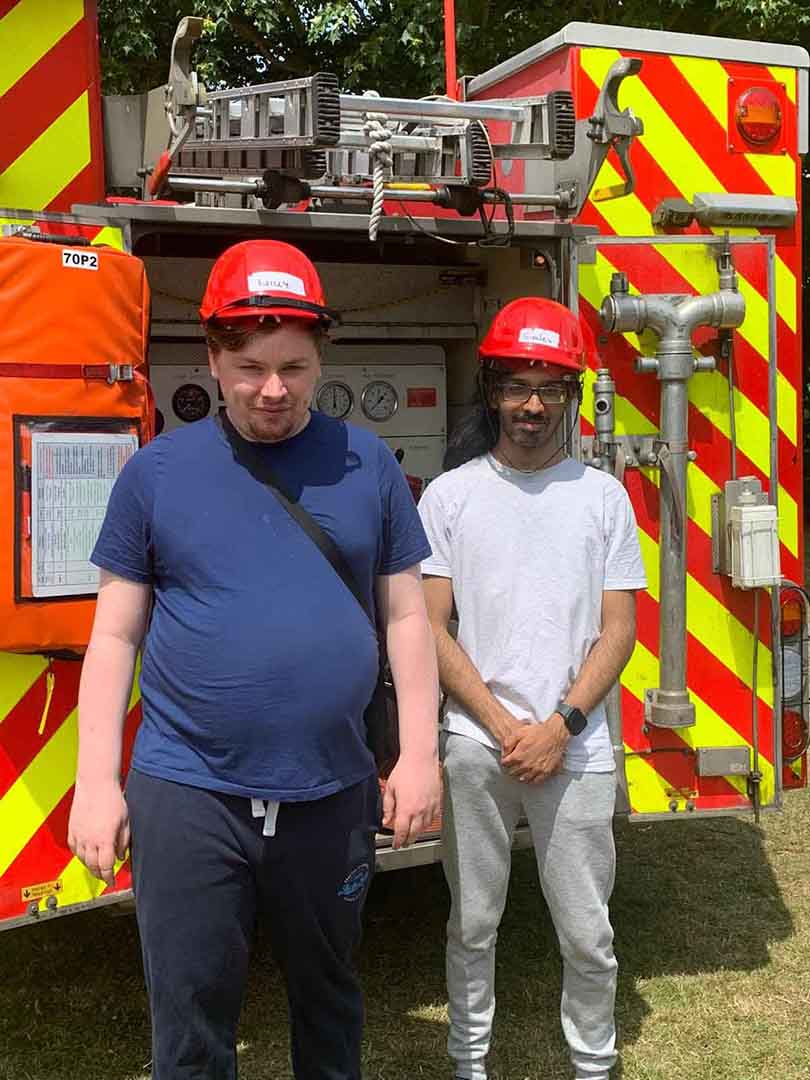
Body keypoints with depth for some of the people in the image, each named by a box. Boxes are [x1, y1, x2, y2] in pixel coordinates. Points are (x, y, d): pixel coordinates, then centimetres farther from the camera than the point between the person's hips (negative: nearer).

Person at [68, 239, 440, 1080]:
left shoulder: (367, 464, 1)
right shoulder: (156, 470, -2)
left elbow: (405, 617, 5)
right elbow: (116, 635, 1)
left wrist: (419, 754, 0)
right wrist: (96, 781, -3)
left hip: (332, 793, 1)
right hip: (186, 795, -1)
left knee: (327, 997, 21)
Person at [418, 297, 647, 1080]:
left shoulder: (602, 496, 3)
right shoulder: (449, 495, 1)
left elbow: (618, 629, 2)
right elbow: (430, 628, -2)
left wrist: (560, 727, -9)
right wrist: (503, 728, -9)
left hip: (576, 747, 0)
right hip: (474, 745, 0)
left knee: (587, 934, 8)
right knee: (473, 924, 12)